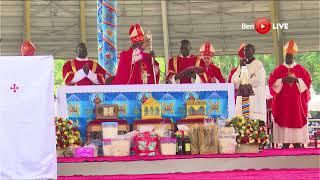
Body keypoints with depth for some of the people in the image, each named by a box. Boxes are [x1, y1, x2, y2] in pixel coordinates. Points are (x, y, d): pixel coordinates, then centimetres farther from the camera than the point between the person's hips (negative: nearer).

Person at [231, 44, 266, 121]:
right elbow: (234, 80, 10)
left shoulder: (258, 64, 0)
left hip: (255, 98, -5)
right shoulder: (241, 65, 18)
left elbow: (258, 80, -12)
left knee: (255, 119, -11)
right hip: (241, 97, 5)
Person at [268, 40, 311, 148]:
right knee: (284, 118, -6)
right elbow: (272, 82, 0)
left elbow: (307, 81, 2)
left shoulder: (300, 69, 10)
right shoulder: (279, 69, 9)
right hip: (283, 100, 0)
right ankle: (285, 142, -5)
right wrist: (282, 80, -15)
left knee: (297, 118, -4)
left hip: (296, 99, 0)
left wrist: (296, 80, -13)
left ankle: (297, 141, -1)